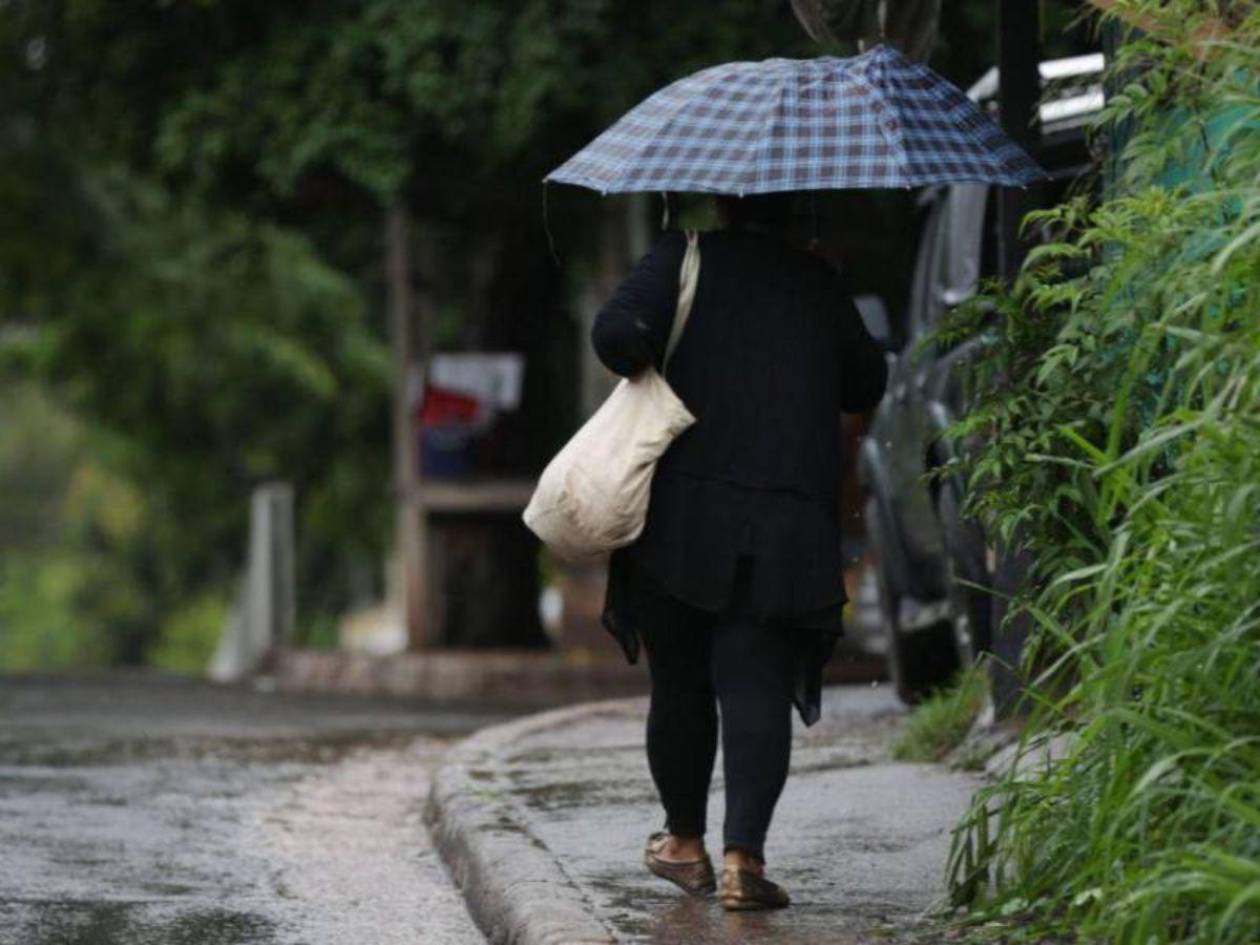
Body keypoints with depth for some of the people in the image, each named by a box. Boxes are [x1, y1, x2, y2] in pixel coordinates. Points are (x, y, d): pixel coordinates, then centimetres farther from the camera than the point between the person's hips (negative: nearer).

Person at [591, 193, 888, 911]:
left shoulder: (683, 260, -1)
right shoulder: (821, 284, 8)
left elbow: (618, 330, -17)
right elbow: (866, 385, 19)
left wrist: (647, 374, 2)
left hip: (683, 520, -1)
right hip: (788, 529, 1)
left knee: (680, 684, 14)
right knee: (758, 689, -1)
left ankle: (686, 843, 27)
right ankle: (743, 856, -16)